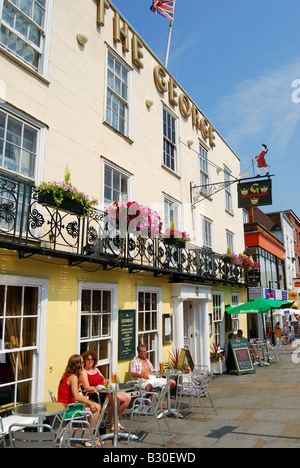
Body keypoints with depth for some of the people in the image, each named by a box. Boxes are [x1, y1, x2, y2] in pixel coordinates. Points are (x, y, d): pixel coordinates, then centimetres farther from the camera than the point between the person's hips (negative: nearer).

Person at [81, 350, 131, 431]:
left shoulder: (96, 369, 22)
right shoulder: (83, 372, -3)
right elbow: (87, 388, -15)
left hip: (105, 392, 8)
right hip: (95, 395, -8)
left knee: (127, 397, -7)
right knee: (116, 399, -33)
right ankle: (110, 421, -7)